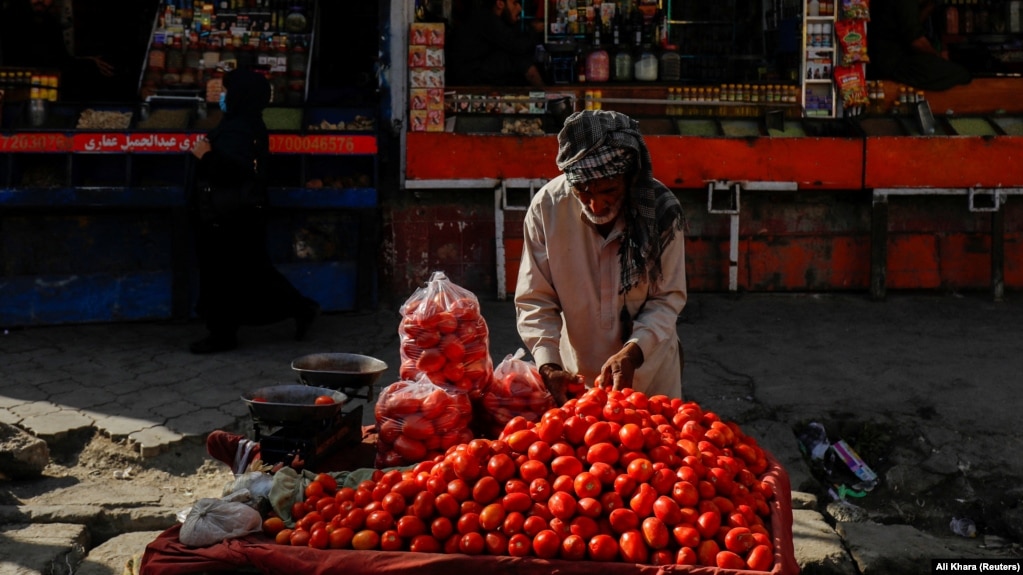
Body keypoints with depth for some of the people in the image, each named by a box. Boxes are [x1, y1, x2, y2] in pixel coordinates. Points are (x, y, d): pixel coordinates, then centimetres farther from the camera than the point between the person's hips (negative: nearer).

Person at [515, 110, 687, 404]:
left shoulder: (662, 209, -18)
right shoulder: (546, 207, -19)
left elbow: (669, 297, -12)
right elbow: (534, 300, -13)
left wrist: (633, 352, -28)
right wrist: (549, 366, -27)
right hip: (576, 372, 0)